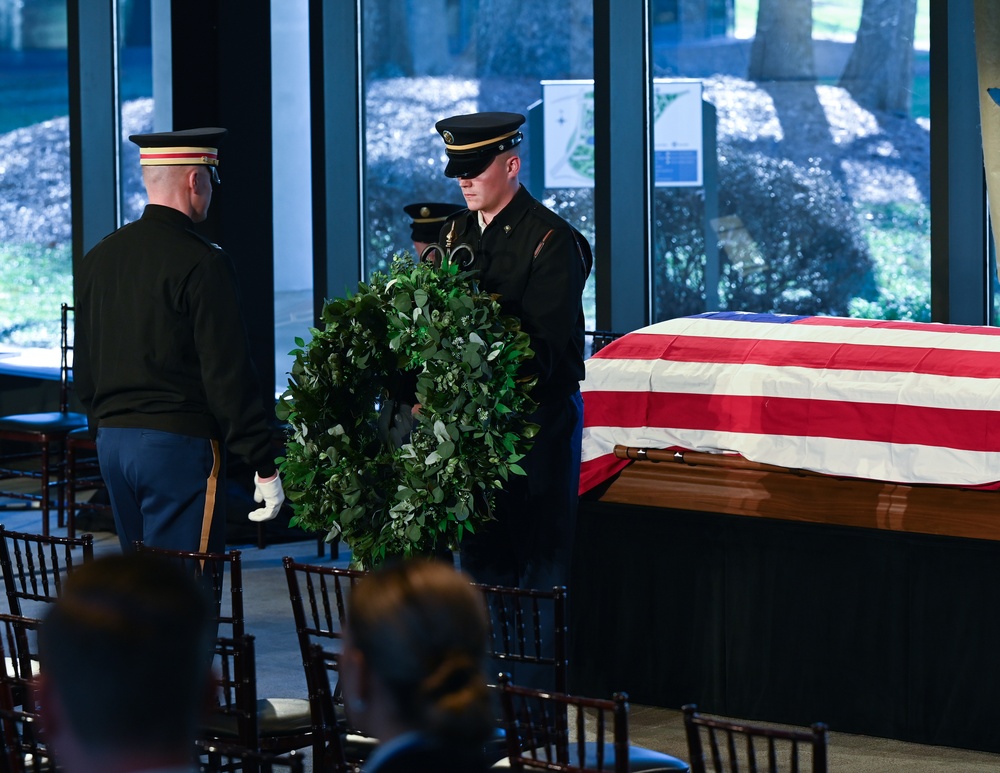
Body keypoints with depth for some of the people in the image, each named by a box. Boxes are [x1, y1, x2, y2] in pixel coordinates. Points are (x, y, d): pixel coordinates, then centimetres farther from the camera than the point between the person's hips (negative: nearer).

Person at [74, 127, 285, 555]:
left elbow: (83, 369, 17)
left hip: (112, 442, 8)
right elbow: (229, 374, -15)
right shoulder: (201, 262, -13)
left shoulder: (97, 258, 10)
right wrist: (264, 467, -11)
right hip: (179, 446, -8)